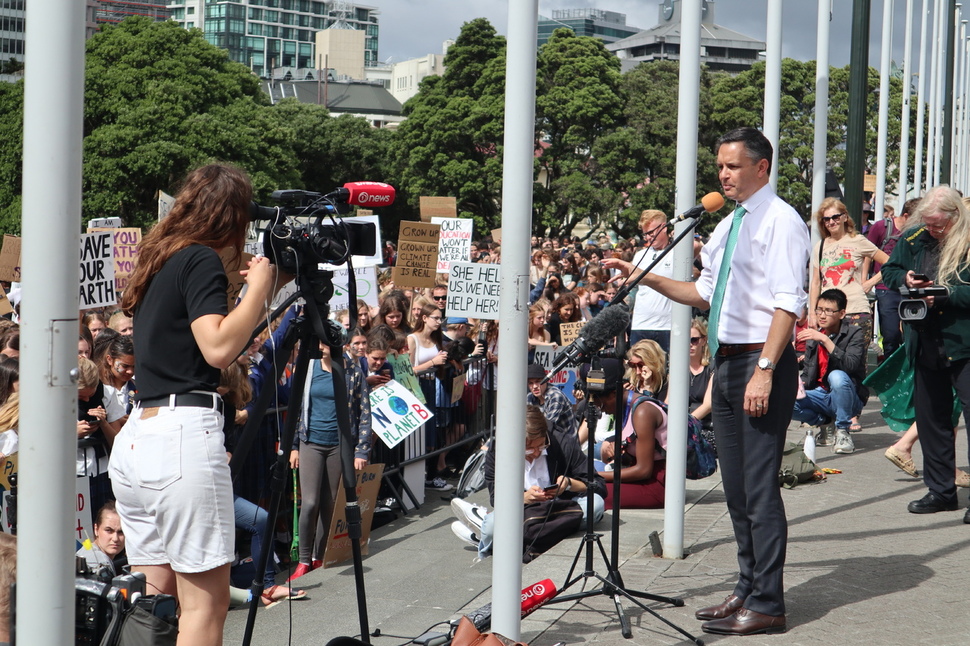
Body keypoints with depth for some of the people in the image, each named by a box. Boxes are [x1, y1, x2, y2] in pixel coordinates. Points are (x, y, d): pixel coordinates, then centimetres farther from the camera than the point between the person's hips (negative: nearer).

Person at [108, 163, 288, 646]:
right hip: (183, 434, -9)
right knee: (205, 602, -4)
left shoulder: (158, 260, 19)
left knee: (153, 598, 11)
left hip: (133, 438, 9)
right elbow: (218, 348, -18)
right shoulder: (201, 260, -6)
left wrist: (263, 292, 25)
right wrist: (259, 287, -6)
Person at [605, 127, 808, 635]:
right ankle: (748, 589, 22)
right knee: (735, 485, 13)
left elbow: (788, 303, -16)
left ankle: (766, 604, -2)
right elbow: (704, 294, 22)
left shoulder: (780, 221, -9)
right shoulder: (727, 226, 18)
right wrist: (647, 278, 10)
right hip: (726, 362, 9)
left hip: (762, 363, -9)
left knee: (759, 487, -8)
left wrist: (765, 370, -23)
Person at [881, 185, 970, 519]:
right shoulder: (914, 238, 7)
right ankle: (941, 489, 24)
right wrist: (905, 279, -2)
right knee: (930, 416, 12)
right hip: (926, 345, 6)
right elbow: (889, 270, 18)